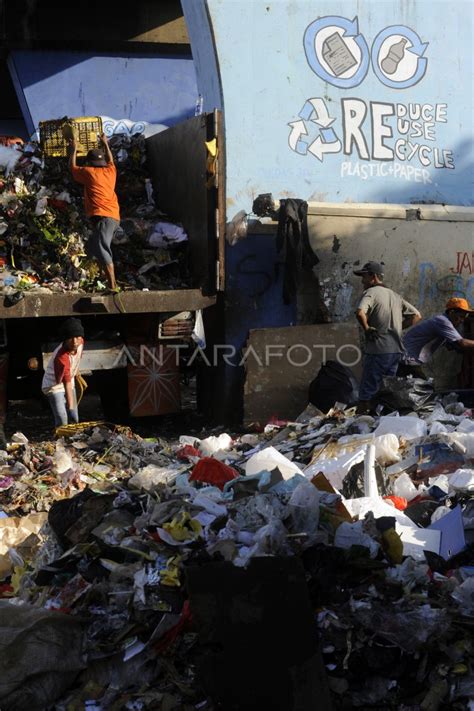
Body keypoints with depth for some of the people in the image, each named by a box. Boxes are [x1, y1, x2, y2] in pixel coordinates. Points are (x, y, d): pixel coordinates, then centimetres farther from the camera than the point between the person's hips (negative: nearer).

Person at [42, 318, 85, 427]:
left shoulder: (80, 343, -16)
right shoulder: (61, 357, -37)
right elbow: (67, 384, -40)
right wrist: (71, 408, -43)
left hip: (69, 383, 7)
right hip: (54, 386, -7)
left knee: (74, 419, 10)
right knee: (62, 422, -19)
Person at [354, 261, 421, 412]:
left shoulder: (370, 293, -6)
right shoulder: (394, 295, 18)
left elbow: (360, 312, -27)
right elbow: (416, 315, 20)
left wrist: (367, 328, -11)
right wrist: (398, 327, 15)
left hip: (377, 350, -7)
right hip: (396, 350, 7)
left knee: (366, 394, -4)